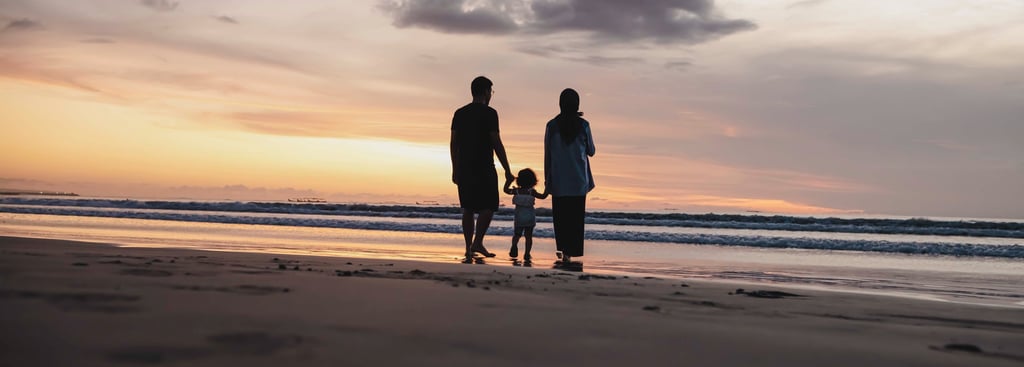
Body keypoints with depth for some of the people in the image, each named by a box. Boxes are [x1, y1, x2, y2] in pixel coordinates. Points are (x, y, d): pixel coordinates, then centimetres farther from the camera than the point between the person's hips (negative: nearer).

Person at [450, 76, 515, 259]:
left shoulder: (459, 113, 11)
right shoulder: (489, 113, -7)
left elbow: (454, 144, 11)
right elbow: (497, 144, -11)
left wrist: (455, 169, 17)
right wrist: (507, 170, -7)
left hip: (464, 168, 6)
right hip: (484, 168, -6)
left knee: (468, 209, 9)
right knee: (488, 207, 2)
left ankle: (468, 247, 9)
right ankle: (478, 242, -11)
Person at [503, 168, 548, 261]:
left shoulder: (516, 191, -2)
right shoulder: (532, 192, -7)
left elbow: (506, 190, 13)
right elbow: (543, 196, -2)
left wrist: (508, 181, 24)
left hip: (518, 217, 1)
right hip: (530, 217, -1)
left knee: (517, 234, 12)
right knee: (528, 236, 6)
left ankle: (514, 245, -18)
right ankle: (527, 254, 0)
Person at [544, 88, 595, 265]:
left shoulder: (552, 125, -4)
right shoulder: (583, 125, -6)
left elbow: (547, 155, 1)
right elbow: (591, 151, 5)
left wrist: (547, 180, 11)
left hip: (558, 181, 1)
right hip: (579, 181, 0)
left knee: (560, 216, 13)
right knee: (576, 217, 5)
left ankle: (562, 248, 12)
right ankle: (569, 252, 3)